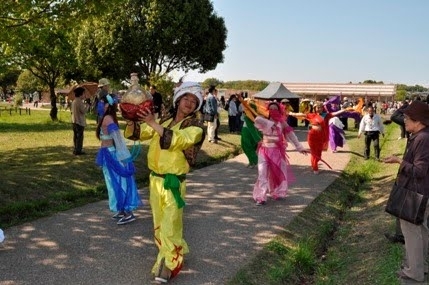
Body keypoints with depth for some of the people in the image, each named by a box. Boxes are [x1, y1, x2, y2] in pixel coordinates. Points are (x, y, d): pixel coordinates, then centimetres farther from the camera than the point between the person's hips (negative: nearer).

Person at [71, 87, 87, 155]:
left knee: (75, 136, 14)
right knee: (80, 136, -4)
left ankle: (75, 149, 20)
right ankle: (78, 150, -3)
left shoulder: (73, 102, 11)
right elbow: (83, 111, -19)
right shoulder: (80, 102, -16)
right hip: (80, 121, -9)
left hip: (74, 121, 9)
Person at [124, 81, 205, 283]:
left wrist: (153, 123, -33)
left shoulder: (195, 127, -9)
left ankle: (168, 265, 8)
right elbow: (137, 133, 9)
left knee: (170, 225, -6)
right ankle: (178, 252, 36)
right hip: (155, 179, 6)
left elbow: (177, 140, -28)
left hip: (173, 183, -6)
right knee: (159, 224, 17)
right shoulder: (164, 120, 9)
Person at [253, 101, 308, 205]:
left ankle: (277, 193, 35)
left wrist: (299, 147, 2)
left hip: (277, 151, 2)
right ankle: (261, 197, -8)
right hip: (264, 150, -2)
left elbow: (291, 135, 4)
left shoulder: (282, 123, 2)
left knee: (279, 173, 13)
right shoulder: (264, 121, -2)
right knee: (262, 173, -8)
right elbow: (257, 119, -26)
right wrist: (271, 123, -25)